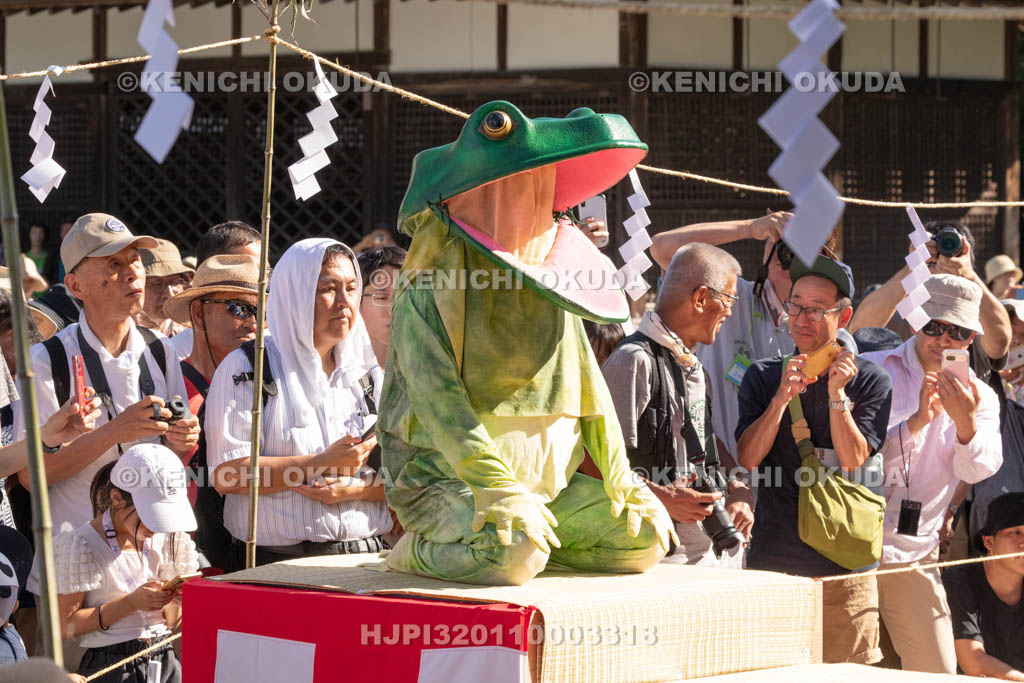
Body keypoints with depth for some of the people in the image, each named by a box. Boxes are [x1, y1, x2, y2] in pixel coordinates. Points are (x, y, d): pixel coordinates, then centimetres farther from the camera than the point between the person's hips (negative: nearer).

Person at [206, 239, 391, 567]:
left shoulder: (368, 375, 18)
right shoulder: (246, 369, 2)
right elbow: (226, 475, -9)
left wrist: (358, 488, -6)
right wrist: (322, 464, -12)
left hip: (365, 556, 4)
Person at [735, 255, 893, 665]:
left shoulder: (869, 382, 3)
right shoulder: (762, 377, 9)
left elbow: (853, 460, -7)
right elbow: (748, 458, -2)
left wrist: (836, 393, -16)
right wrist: (782, 397, -13)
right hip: (771, 561, 2)